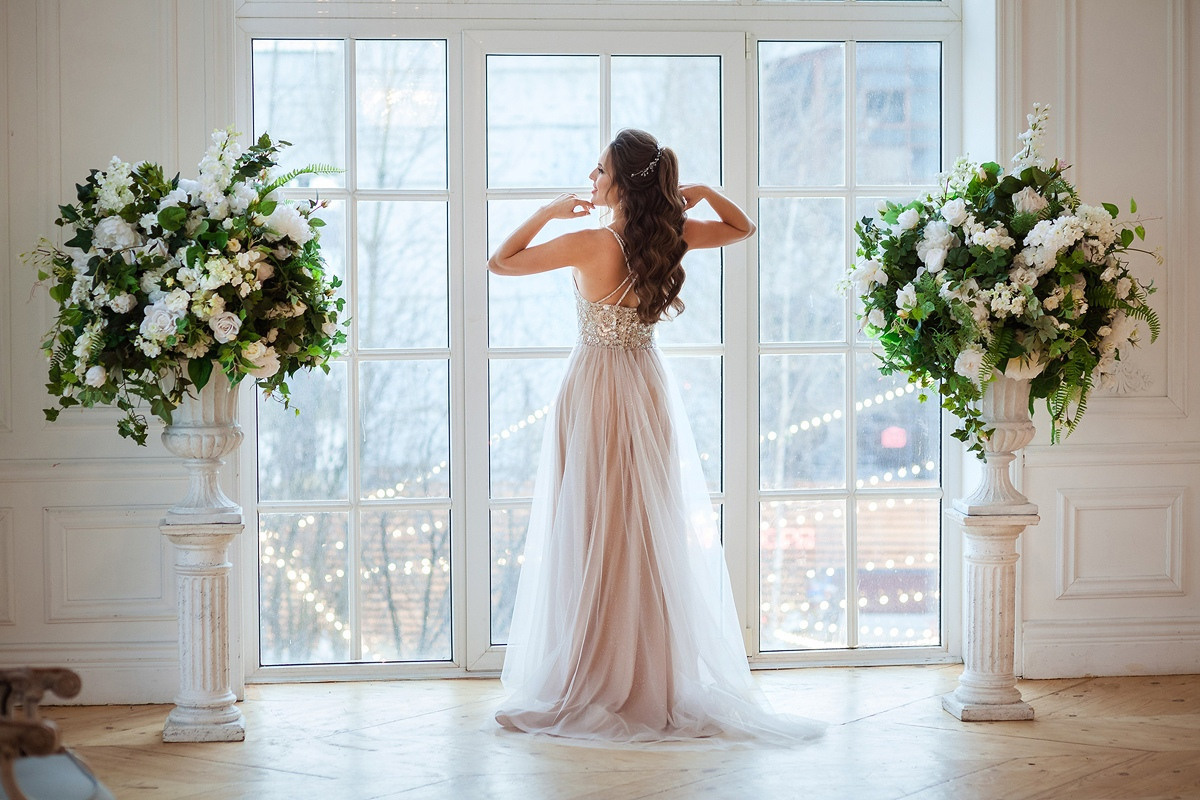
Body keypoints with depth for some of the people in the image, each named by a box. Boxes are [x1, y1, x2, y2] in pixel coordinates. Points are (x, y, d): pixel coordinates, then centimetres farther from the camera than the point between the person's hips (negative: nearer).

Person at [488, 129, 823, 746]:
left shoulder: (590, 244, -16)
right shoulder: (670, 237, -3)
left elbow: (501, 261, -6)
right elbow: (743, 229, 16)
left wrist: (550, 210, -2)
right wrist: (701, 192, 2)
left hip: (596, 391, -4)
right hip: (647, 391, 5)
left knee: (592, 538, 1)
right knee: (653, 538, 8)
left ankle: (591, 689, 5)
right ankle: (655, 686, 11)